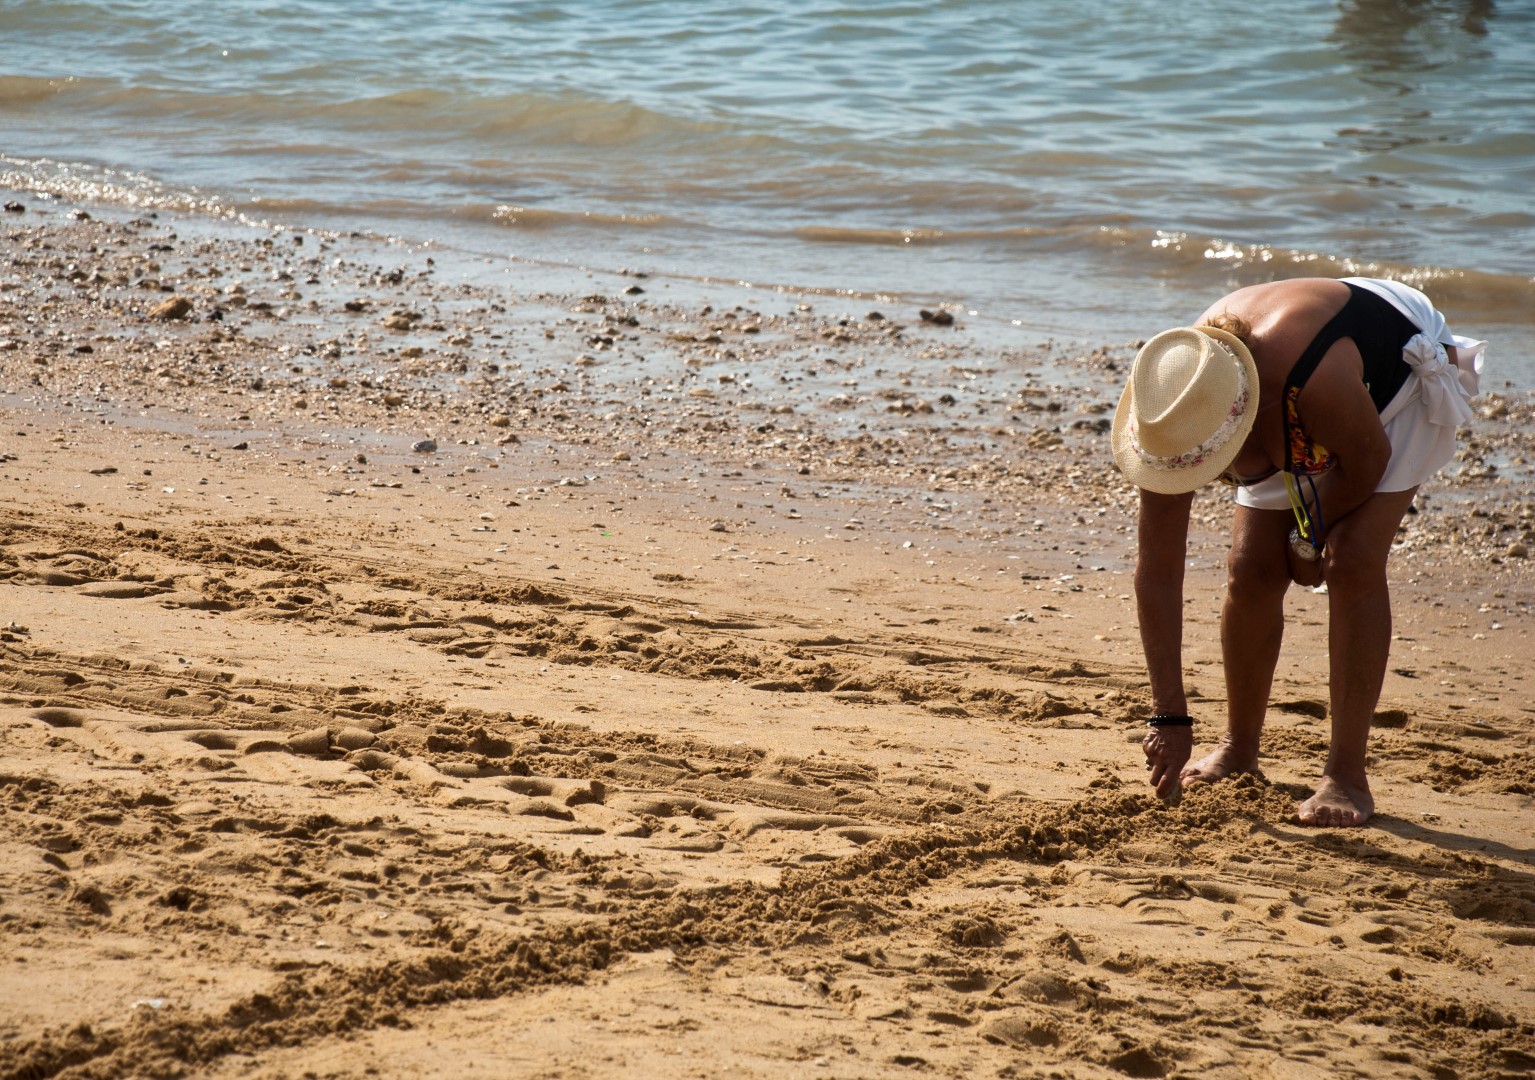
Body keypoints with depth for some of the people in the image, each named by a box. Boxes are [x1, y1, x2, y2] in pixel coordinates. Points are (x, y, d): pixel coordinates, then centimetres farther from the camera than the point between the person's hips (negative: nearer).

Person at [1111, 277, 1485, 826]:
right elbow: (1156, 571, -24)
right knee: (1251, 569, -5)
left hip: (1404, 377, -4)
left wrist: (1310, 539, -7)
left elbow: (1367, 461, -25)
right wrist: (1169, 717, -25)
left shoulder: (1313, 377, -47)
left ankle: (1346, 774, -13)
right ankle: (1239, 747, 17)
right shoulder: (1174, 415, -29)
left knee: (1353, 562, -19)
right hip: (1298, 427, 4)